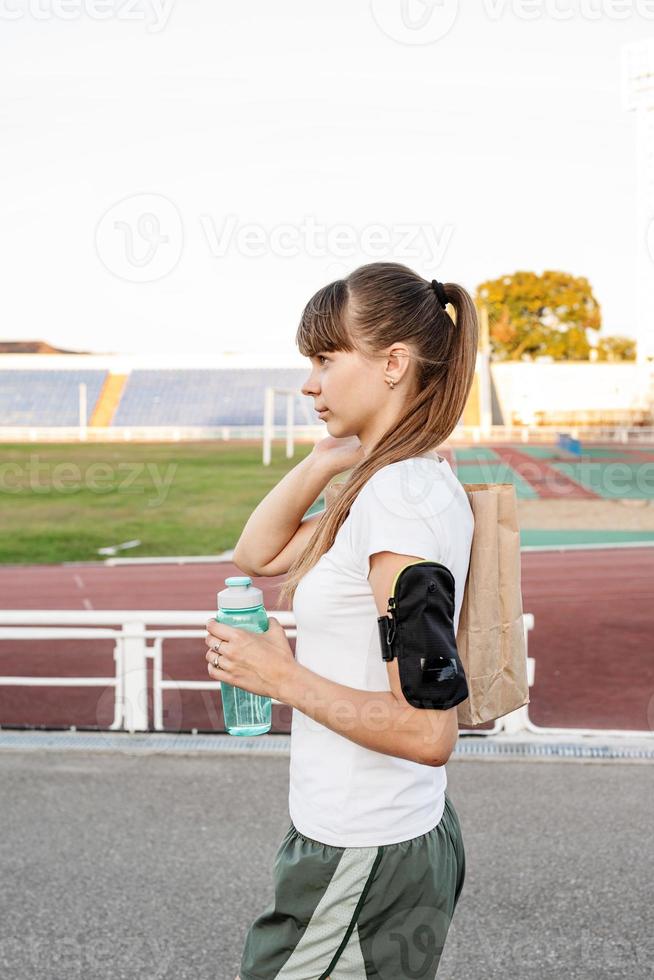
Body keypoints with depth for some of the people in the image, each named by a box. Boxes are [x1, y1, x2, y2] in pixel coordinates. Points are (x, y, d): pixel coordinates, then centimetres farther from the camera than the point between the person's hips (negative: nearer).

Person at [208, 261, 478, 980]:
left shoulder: (401, 497, -23)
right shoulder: (412, 480, 6)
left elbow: (428, 731, -26)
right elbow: (256, 555, 14)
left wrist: (284, 678, -17)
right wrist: (330, 456, 3)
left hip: (364, 861, -9)